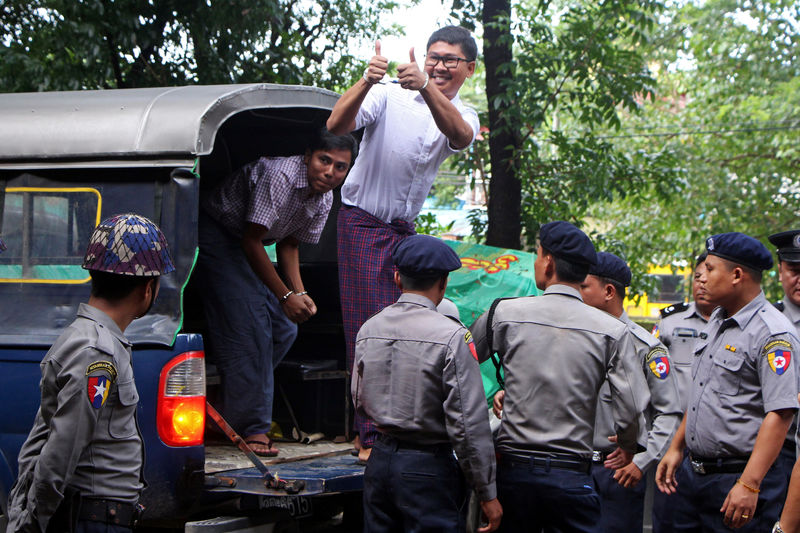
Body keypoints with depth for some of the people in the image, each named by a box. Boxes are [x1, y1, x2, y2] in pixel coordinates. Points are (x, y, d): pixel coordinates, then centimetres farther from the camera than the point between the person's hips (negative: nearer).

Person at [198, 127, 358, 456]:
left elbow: (289, 244, 7)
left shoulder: (324, 200, -4)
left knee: (283, 329, 1)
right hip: (217, 235, -9)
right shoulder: (278, 175, -31)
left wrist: (300, 293, -11)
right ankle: (251, 428, -18)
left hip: (249, 247, 9)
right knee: (249, 323, -20)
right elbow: (252, 241, -27)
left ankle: (233, 413, 12)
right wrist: (285, 296, -23)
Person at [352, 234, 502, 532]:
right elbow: (469, 423, -15)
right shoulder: (451, 336, -14)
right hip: (429, 469, -6)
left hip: (379, 461, 6)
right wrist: (487, 494, -7)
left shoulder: (368, 329, 4)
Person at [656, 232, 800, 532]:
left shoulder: (774, 334, -16)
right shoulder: (716, 321, 13)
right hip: (692, 472, 8)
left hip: (738, 476, -8)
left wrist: (749, 485, -27)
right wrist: (676, 447, 20)